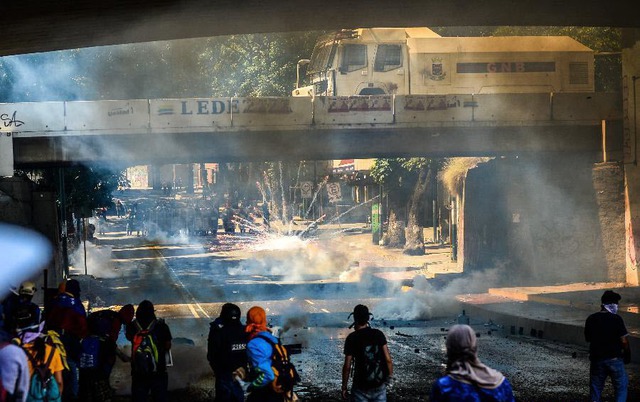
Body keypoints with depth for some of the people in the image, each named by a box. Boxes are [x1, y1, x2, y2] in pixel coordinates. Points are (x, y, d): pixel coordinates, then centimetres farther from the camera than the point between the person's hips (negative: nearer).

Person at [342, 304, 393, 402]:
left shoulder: (351, 338, -8)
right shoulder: (378, 334, -2)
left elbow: (347, 366, -8)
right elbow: (388, 359, -5)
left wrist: (344, 387, 1)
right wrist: (390, 375, 9)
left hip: (361, 387, -2)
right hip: (379, 385, 2)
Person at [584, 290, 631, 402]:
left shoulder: (591, 319, 0)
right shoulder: (616, 319, -12)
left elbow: (587, 338, 11)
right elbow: (624, 341, -13)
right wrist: (627, 354, 2)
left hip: (596, 359, 3)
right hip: (614, 358, -3)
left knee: (595, 388, 12)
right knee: (621, 386, 9)